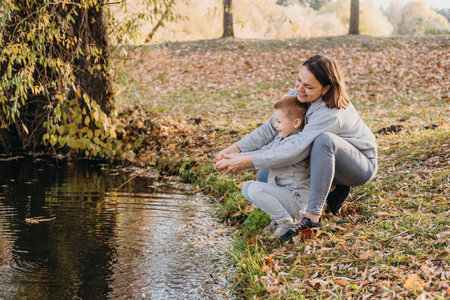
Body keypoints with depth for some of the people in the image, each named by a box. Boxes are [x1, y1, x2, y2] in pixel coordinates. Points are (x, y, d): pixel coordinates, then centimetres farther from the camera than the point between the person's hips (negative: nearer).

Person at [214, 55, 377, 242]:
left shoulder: (331, 113, -35)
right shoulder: (297, 95, -12)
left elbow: (297, 151, -39)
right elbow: (271, 128, -12)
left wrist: (248, 162, -40)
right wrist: (236, 149, -26)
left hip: (362, 166, -8)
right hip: (328, 161, 8)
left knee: (324, 139, -40)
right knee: (265, 177, -2)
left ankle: (313, 217, -35)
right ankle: (331, 188, 5)